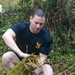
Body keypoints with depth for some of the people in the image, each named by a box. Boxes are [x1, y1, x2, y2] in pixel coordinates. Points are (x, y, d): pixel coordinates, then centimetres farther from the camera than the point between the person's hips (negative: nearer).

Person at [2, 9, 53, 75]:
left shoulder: (46, 37, -18)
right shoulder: (21, 27, -21)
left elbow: (42, 57, -15)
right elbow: (6, 36, -40)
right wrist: (20, 53, -52)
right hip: (18, 59, 0)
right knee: (6, 57, -31)